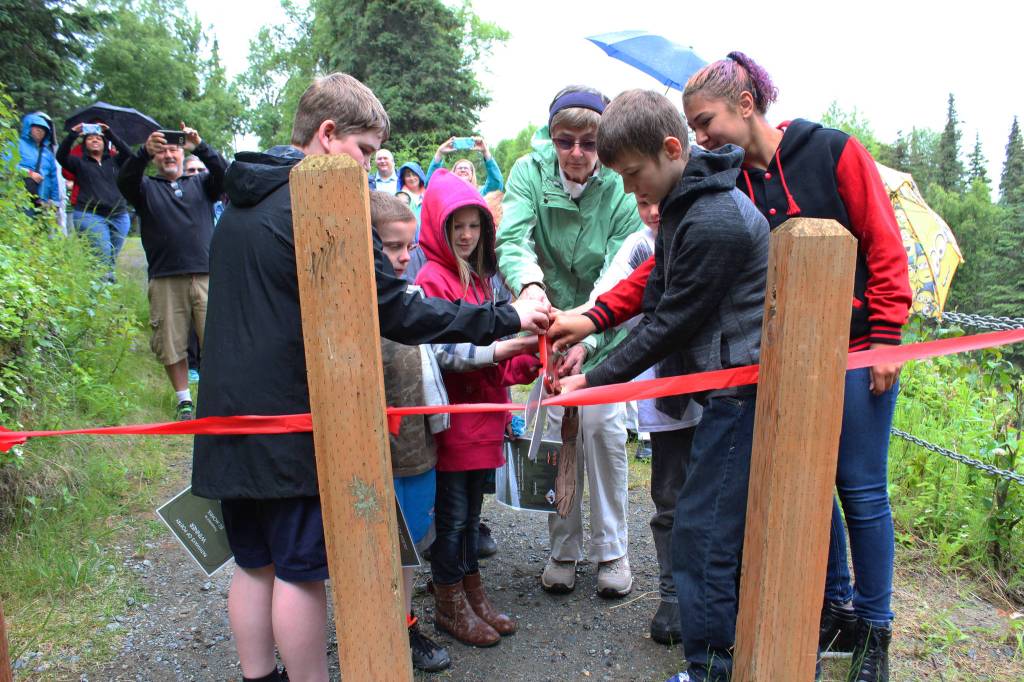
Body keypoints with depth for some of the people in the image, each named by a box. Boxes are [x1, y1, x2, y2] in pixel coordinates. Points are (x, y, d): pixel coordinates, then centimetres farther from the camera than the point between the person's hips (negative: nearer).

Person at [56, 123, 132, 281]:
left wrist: (109, 133, -5)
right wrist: (72, 134, -9)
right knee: (103, 256, -18)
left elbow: (127, 152, 3)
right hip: (90, 215, -2)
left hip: (119, 216, 3)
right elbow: (61, 156, 0)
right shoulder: (80, 163, 16)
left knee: (112, 259, 0)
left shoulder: (114, 162, 20)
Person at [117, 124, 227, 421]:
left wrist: (200, 147, -19)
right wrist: (144, 152, -24)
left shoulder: (201, 183, 17)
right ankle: (184, 401, 17)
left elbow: (224, 175, -3)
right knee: (172, 346, 4)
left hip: (206, 276, 0)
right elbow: (124, 180, -6)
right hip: (165, 281, 0)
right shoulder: (146, 188, 15)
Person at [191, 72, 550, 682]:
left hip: (230, 414, 9)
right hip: (292, 422, -8)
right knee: (301, 569, 4)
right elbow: (396, 312, -18)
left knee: (254, 562, 17)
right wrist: (504, 319, -12)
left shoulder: (240, 204, 14)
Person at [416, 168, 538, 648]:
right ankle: (449, 605, 22)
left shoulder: (480, 276, 13)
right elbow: (439, 352, -19)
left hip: (484, 413, 7)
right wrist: (497, 349, -27)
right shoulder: (432, 279, -11)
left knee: (472, 511, 18)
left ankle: (472, 594, 32)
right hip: (452, 417, -7)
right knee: (452, 515, 5)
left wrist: (522, 360, -4)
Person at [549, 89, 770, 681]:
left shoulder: (715, 222, -23)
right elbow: (658, 290, 16)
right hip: (731, 386, 10)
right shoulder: (682, 203, 10)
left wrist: (594, 381, -12)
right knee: (734, 523, 19)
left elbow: (673, 322, -19)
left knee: (702, 529, -4)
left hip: (740, 390, -10)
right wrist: (596, 319, 3)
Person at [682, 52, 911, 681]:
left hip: (856, 352, -3)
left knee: (862, 490, 3)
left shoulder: (835, 152, -6)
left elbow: (885, 247, -5)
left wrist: (885, 338, -10)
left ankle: (875, 628, 22)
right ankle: (837, 606, 31)